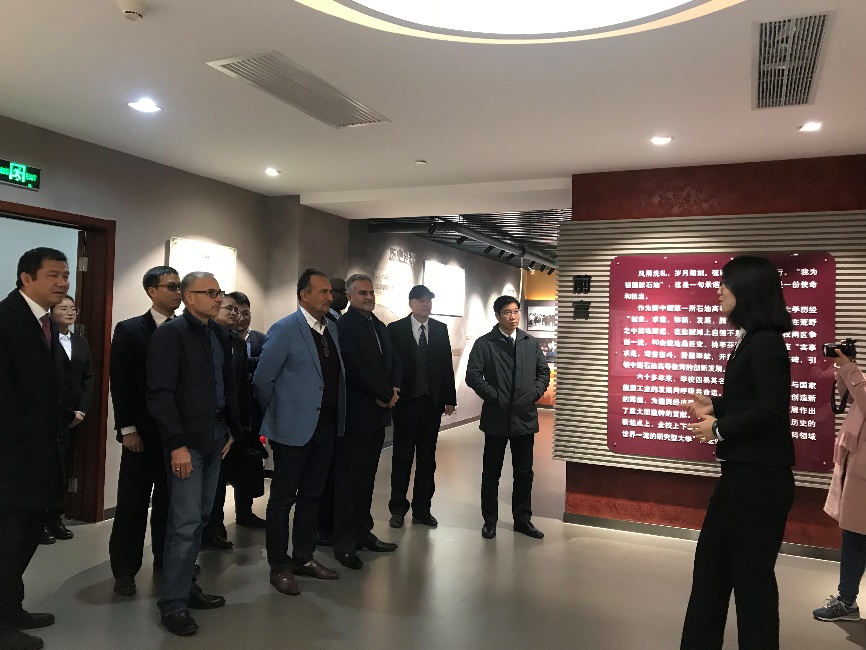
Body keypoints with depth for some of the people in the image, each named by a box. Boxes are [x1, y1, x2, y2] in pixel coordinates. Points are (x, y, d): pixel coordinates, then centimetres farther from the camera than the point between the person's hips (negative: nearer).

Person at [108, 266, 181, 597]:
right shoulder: (129, 330, -1)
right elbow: (120, 383, -5)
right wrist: (128, 429, -11)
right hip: (142, 433, -2)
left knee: (170, 500, 11)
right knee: (133, 502, 5)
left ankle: (166, 558, 26)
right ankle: (125, 569, 16)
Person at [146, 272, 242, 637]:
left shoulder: (220, 335, 11)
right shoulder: (171, 334, -10)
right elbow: (160, 393, -16)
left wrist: (232, 430, 12)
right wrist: (177, 444, -19)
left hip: (215, 436, 7)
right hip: (186, 441, -7)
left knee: (200, 517, 14)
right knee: (185, 523, -4)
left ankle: (187, 587, 27)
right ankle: (173, 603, 9)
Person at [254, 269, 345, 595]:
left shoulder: (332, 329, 9)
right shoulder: (284, 330, -12)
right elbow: (262, 380, -10)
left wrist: (338, 416, 12)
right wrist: (278, 415, 1)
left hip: (326, 427, 7)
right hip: (294, 429, -7)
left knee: (311, 495, 17)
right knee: (283, 498, 7)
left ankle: (304, 558, 31)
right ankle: (279, 567, 20)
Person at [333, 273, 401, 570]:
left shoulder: (380, 327, 16)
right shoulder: (344, 325, -11)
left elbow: (394, 362, 14)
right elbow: (355, 368, -19)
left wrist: (393, 389, -5)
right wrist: (386, 394, -13)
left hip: (379, 412, 8)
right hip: (356, 414, -8)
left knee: (367, 476, 14)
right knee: (348, 479, 1)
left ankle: (363, 532, 25)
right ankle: (344, 542, 12)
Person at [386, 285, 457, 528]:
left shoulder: (440, 329, 7)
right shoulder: (396, 329, -2)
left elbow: (447, 365, 6)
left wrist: (450, 398, 2)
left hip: (432, 403, 3)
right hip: (405, 401, -3)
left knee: (427, 458, 10)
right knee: (402, 457, 7)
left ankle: (422, 509, 20)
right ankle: (398, 508, 20)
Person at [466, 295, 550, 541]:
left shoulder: (531, 343, 9)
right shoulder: (484, 343, -3)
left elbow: (544, 371, 12)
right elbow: (473, 376, -8)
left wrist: (533, 394, -2)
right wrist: (494, 397, -12)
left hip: (525, 417, 3)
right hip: (496, 418, -3)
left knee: (524, 473, 11)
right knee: (491, 473, 7)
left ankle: (522, 519, 24)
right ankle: (490, 520, 20)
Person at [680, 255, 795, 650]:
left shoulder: (766, 343, -17)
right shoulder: (752, 340, 12)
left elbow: (771, 410, -23)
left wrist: (719, 429, -13)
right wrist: (714, 408, 5)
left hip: (759, 476, -10)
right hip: (741, 471, 10)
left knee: (752, 573, 4)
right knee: (711, 561, 17)